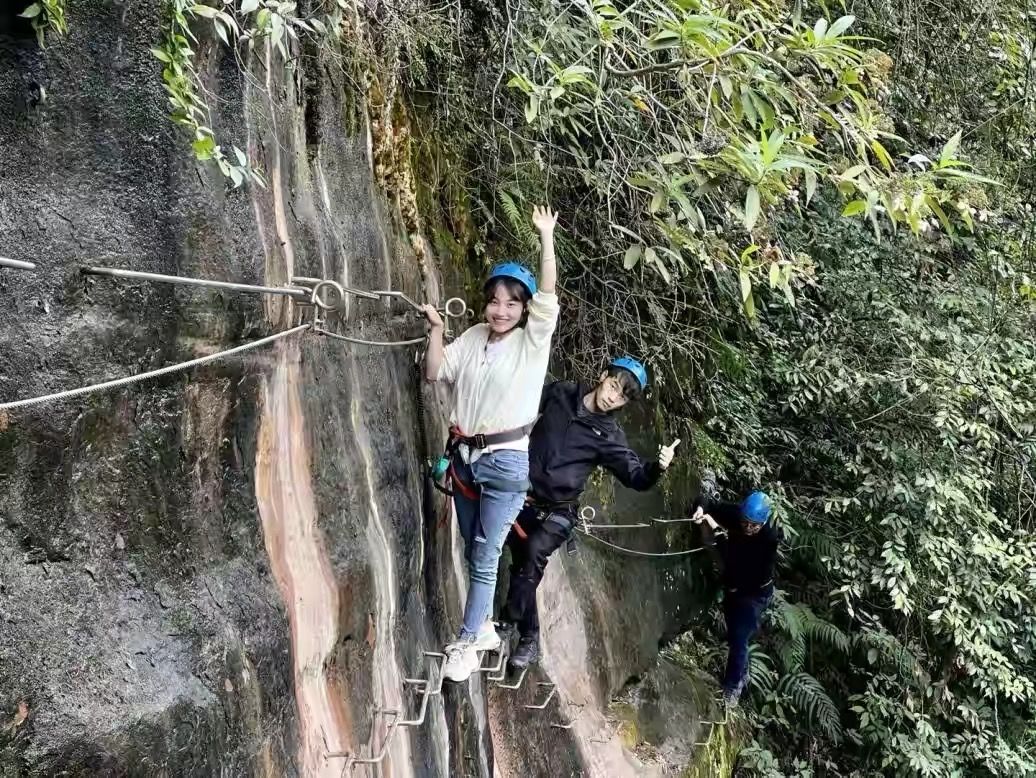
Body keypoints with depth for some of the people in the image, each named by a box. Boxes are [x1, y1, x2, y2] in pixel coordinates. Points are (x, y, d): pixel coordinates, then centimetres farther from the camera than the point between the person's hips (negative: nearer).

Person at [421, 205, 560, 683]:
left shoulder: (533, 341, -5)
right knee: (474, 552, 15)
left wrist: (546, 236, -21)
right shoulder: (472, 338, 8)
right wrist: (436, 331, -8)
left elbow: (548, 295, -17)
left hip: (506, 462, -5)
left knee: (485, 556, -3)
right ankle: (483, 628, 30)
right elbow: (434, 373, 6)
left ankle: (466, 642, 6)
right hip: (465, 455, 5)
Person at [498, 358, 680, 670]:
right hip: (521, 497, 3)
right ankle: (529, 639, 21)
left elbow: (637, 477, -9)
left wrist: (658, 467, -30)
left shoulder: (609, 436, -6)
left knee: (534, 553, -25)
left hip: (556, 512, -2)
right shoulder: (560, 392, 1)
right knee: (524, 565, 5)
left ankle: (508, 623, -11)